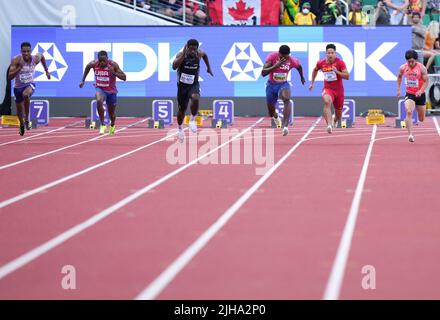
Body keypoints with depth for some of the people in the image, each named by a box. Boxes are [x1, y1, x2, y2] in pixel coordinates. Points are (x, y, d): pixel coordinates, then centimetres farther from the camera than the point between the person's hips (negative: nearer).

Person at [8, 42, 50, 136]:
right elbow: (9, 77, -25)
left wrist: (46, 71, 16)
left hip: (30, 85, -1)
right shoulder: (16, 60, -22)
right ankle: (22, 125, 51)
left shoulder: (35, 59, -15)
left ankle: (27, 119, -21)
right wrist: (19, 68, -39)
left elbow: (41, 56, 12)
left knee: (26, 94, -39)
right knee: (19, 111, 15)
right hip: (18, 87, 1)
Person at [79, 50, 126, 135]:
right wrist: (83, 80, 11)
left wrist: (114, 73, -36)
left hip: (111, 91, 0)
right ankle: (102, 125, -23)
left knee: (111, 113, 12)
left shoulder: (113, 65, -21)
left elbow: (124, 78, -20)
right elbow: (87, 67, 10)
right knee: (99, 101, -34)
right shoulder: (94, 64, -16)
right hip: (100, 89, 0)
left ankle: (112, 126, 47)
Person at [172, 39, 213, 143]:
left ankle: (192, 120, -10)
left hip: (194, 84, 1)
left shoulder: (199, 54, -10)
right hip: (182, 84, -1)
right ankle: (180, 128, 39)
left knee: (195, 98, -33)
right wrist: (184, 54, -40)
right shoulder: (181, 55, -19)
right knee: (182, 109, 11)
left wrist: (209, 68, 20)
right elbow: (174, 66, -37)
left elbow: (205, 55, 17)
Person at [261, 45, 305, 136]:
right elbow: (263, 73, -30)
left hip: (283, 84, 0)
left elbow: (299, 66, 10)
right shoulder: (272, 57, -22)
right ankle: (276, 116, 54)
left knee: (286, 99, -36)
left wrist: (302, 77, 27)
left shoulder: (292, 61, -16)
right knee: (271, 114, 12)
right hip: (271, 85, 0)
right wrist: (275, 66, -42)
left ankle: (285, 126, -46)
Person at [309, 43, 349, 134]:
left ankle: (334, 122, 51)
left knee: (339, 112, 13)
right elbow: (315, 70, 20)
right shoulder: (321, 63, -4)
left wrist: (337, 71, -31)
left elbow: (347, 76, -17)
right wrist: (312, 83, 21)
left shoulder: (340, 62, -12)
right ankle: (329, 125, -45)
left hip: (339, 90, 0)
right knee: (327, 102, -35)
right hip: (327, 88, 0)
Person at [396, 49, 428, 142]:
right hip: (409, 94, 1)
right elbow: (399, 76, 16)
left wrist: (420, 91, -30)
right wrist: (398, 89, 12)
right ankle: (410, 134, -29)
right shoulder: (403, 68, -6)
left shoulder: (422, 68, -15)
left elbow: (426, 82, -15)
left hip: (420, 95, -1)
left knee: (421, 119, 12)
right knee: (409, 112, -26)